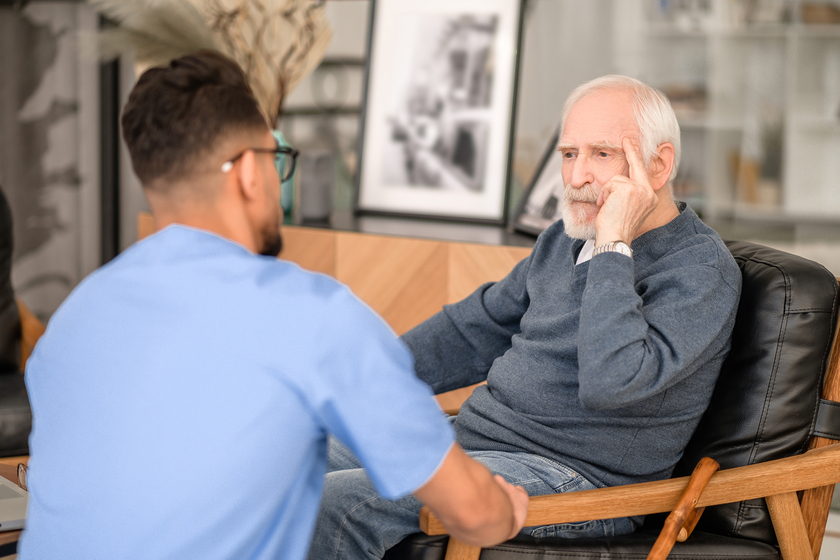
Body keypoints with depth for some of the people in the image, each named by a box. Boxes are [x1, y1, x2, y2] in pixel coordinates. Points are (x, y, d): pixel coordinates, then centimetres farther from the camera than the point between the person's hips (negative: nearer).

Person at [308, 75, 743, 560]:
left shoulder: (701, 268, -15)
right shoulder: (567, 238, 12)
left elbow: (611, 383, -30)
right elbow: (476, 330, 20)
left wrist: (613, 246, -23)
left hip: (573, 475, -8)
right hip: (472, 439, 9)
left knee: (338, 503, -25)